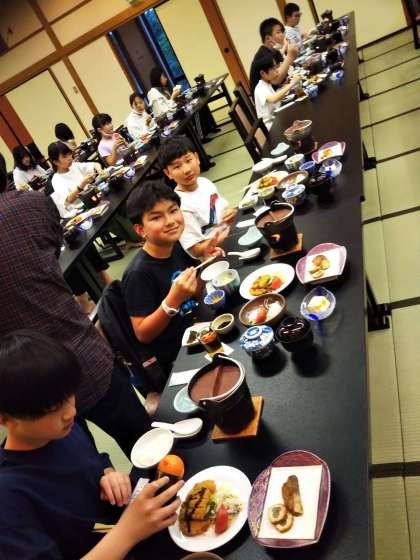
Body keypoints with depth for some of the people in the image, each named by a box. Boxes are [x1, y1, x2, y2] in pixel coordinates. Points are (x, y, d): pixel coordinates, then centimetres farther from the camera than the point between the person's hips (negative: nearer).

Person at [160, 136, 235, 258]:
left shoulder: (204, 182, 2)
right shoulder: (181, 206, -22)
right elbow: (195, 251, -18)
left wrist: (231, 214, -6)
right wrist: (213, 243, -39)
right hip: (221, 256, -7)